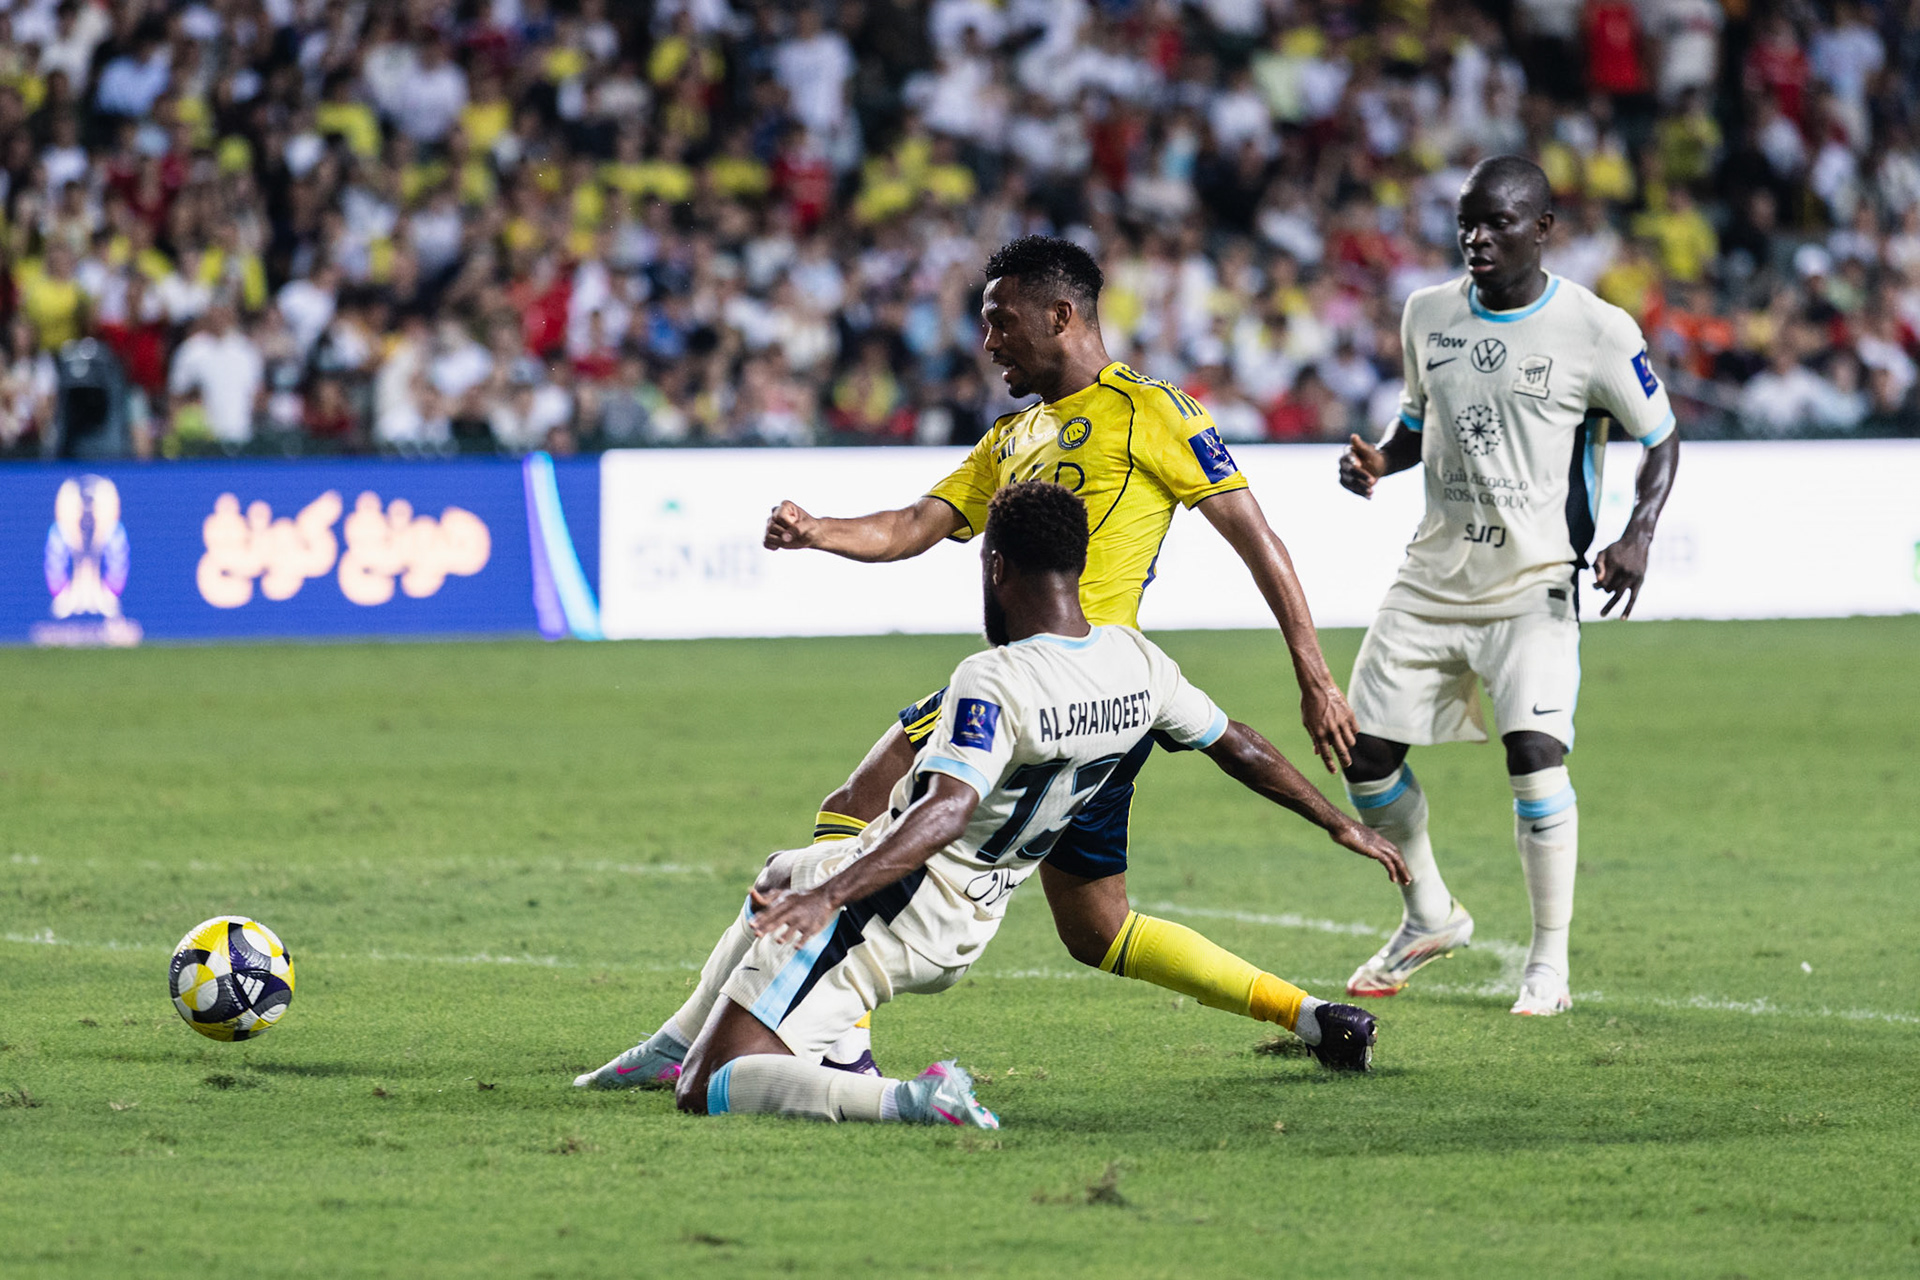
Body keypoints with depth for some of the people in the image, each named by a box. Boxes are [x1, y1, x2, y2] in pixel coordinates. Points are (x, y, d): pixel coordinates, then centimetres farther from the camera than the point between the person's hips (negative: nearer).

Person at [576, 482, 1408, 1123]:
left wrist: (831, 895, -47)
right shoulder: (1137, 663, -3)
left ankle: (902, 1100, -28)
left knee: (708, 1092, -14)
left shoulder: (993, 684, -25)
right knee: (780, 877, 40)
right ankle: (678, 1045, 50)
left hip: (886, 914, -9)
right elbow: (1240, 749, 10)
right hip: (962, 932, 9)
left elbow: (943, 814, -39)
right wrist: (1341, 825, 25)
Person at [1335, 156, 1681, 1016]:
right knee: (1366, 752, 4)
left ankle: (1549, 963, -10)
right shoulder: (1429, 316, 5)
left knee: (1535, 751, -22)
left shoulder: (1596, 331, -9)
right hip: (1434, 578, 5)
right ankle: (1430, 917, 29)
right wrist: (1379, 462, -2)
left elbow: (1659, 438, 0)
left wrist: (1638, 535, -16)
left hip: (1535, 582, -5)